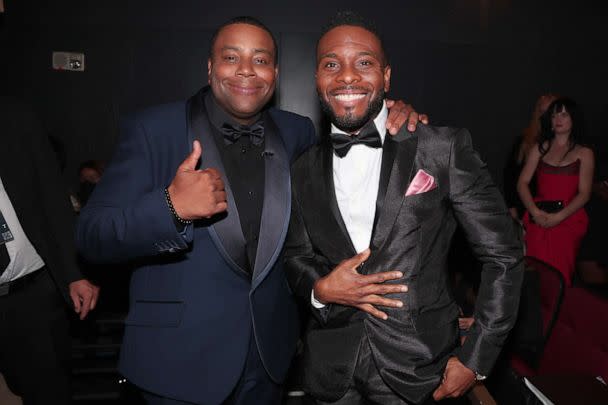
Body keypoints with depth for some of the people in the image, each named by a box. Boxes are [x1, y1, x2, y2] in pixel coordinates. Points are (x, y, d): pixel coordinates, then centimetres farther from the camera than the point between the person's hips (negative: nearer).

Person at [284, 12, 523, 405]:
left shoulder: (444, 148, -12)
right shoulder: (305, 170, 0)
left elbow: (503, 255, -8)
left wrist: (475, 359, -8)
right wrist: (319, 289, -12)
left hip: (418, 368, -3)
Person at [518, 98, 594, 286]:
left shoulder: (584, 154, 10)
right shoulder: (540, 149, 15)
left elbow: (584, 194, 0)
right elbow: (522, 183, 5)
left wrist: (558, 217, -14)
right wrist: (535, 212, -10)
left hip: (568, 218, -1)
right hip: (538, 219, 1)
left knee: (559, 271, -12)